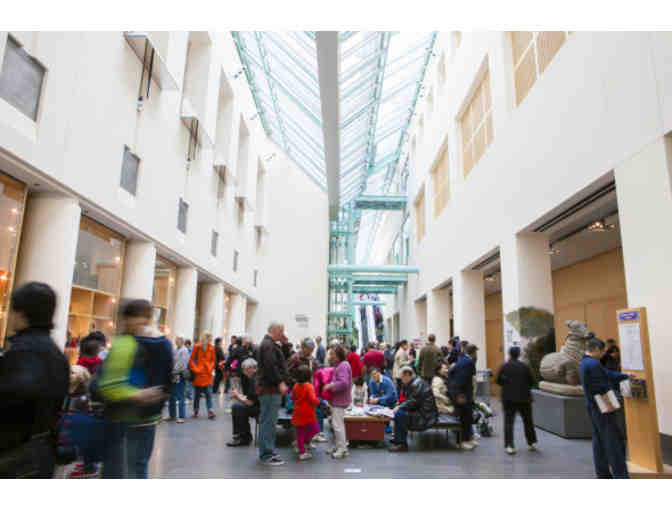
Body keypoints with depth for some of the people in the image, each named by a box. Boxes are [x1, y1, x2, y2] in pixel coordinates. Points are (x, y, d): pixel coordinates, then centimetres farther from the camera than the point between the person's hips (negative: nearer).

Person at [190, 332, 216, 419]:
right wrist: (195, 369, -10)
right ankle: (196, 411, 23)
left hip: (207, 374, 1)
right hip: (198, 374, -1)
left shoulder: (211, 348, 3)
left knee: (209, 393, -7)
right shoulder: (197, 347, -5)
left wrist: (210, 368, -2)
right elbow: (191, 360, -2)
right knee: (197, 394, 9)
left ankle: (210, 411, -9)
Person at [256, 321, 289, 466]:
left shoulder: (269, 343, 19)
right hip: (270, 388, -11)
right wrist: (280, 382, -22)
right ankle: (267, 454, 1)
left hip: (270, 388, 11)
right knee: (269, 421, -5)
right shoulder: (268, 345, -16)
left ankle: (268, 452, 26)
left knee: (267, 421, 16)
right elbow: (271, 366, -25)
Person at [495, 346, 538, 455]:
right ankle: (532, 443, 27)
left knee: (508, 422, 2)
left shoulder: (503, 366, -6)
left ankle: (509, 446, -4)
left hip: (508, 398, -1)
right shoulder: (524, 366, -5)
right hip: (523, 398, 1)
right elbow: (532, 382, 0)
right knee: (528, 421, 17)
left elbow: (498, 381, -2)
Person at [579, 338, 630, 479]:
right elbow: (600, 388, -22)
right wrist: (608, 403, -16)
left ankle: (603, 473, 21)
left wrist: (626, 376, 24)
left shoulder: (584, 363, 14)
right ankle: (620, 475, -2)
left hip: (593, 408, 10)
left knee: (599, 441, 14)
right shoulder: (593, 364, -19)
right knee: (615, 442, -5)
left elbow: (608, 374, 20)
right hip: (602, 409, -10)